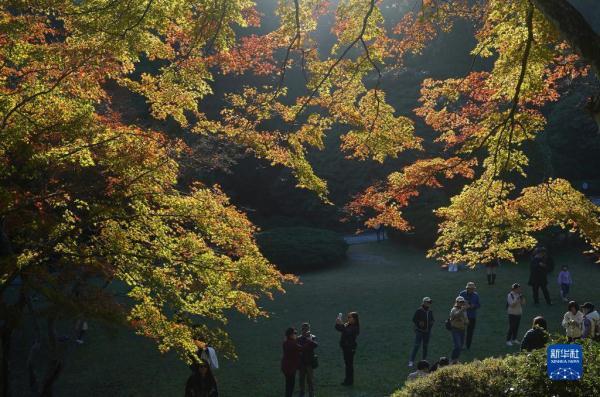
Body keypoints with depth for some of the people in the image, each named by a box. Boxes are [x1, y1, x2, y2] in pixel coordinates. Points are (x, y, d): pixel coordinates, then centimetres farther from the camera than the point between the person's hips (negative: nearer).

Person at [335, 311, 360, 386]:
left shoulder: (355, 327, -16)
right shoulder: (347, 324, 7)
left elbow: (347, 332, -32)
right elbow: (338, 328, 8)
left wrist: (340, 324, -35)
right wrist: (337, 323, -11)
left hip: (350, 348, -8)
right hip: (345, 347, 8)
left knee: (349, 364, -1)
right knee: (347, 364, 16)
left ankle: (350, 381, 7)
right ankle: (347, 380, 26)